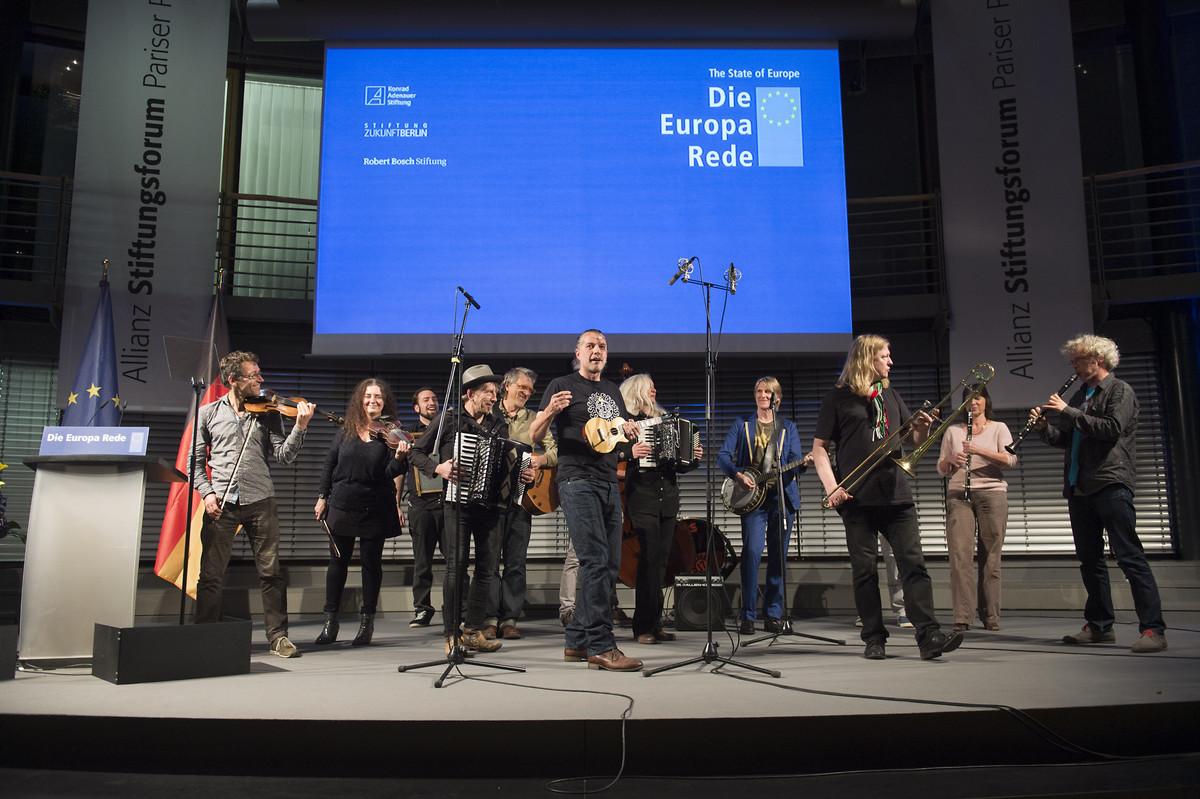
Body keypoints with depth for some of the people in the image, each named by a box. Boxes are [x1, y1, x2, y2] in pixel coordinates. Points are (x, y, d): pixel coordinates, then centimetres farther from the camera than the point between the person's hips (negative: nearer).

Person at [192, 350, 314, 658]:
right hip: (220, 502, 0)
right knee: (211, 575, 4)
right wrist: (206, 492, -5)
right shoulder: (208, 413, 8)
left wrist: (300, 427, -15)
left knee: (271, 571, 1)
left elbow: (284, 456, -1)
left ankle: (278, 635, 10)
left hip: (260, 500, 0)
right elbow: (197, 460, 9)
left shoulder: (268, 413, 7)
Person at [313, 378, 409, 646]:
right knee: (338, 561, 9)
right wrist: (322, 497, 8)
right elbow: (329, 465, 10)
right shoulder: (346, 431, 2)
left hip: (375, 508, -2)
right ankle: (330, 622, 19)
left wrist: (399, 457, -31)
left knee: (371, 563, 5)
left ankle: (367, 622, 15)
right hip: (342, 505, 2)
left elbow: (391, 473, -12)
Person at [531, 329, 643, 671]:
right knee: (596, 562, -14)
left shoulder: (612, 391, 20)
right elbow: (534, 435, -3)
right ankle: (601, 647, -12)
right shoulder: (562, 386, 1)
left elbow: (627, 432, 28)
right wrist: (550, 410, -23)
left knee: (610, 565, 6)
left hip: (609, 483, 8)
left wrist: (630, 431, 4)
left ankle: (577, 642, 15)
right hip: (577, 481, -7)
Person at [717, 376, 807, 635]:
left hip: (782, 495, 2)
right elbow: (723, 455, 3)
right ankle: (748, 616, -7)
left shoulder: (788, 427, 14)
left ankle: (773, 615, 13)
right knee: (752, 551, -14)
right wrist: (738, 474, -14)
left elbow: (794, 460, 5)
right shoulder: (742, 424, 10)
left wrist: (804, 463, -18)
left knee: (778, 556, 4)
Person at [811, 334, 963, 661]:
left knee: (913, 563, -6)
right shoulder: (838, 398, 2)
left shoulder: (890, 395, 17)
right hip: (857, 498, -4)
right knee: (865, 570, 2)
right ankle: (874, 639, 11)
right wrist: (831, 487, -13)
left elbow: (915, 441, 22)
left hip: (895, 494, 4)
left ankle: (929, 636, -8)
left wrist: (923, 428, -2)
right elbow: (819, 448, 0)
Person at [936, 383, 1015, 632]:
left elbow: (1011, 460, -3)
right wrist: (951, 460, -5)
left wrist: (980, 450, -15)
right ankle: (962, 618, -14)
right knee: (960, 555, -11)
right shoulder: (952, 431, 18)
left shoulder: (999, 428, 13)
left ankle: (991, 617, 5)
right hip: (958, 494, 1)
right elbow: (941, 470, 17)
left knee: (990, 557, -2)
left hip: (992, 493, -1)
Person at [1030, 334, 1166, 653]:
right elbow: (1065, 438, 19)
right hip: (1079, 487, 8)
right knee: (1089, 558, 9)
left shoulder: (1120, 390, 0)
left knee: (1129, 555, -10)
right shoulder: (1080, 395, 19)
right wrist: (1043, 426, 1)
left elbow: (1112, 428, -17)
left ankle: (1153, 629, -9)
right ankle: (1100, 626, 17)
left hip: (1111, 483, -8)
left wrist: (1068, 411, -15)